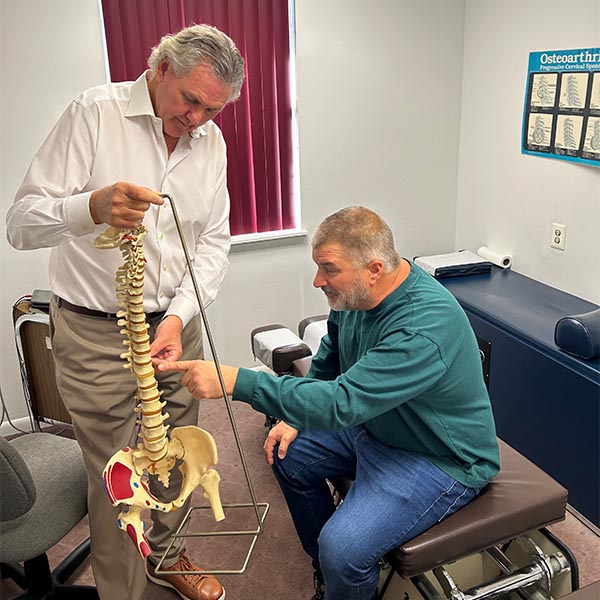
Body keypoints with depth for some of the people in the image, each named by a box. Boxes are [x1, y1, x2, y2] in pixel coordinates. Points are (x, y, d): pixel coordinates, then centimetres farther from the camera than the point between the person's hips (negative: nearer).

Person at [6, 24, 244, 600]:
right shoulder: (94, 113, -11)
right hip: (96, 335, -4)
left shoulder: (211, 140, 5)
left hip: (174, 323, 5)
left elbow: (214, 241, 5)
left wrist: (179, 315, -11)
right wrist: (92, 207, -37)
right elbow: (22, 223, -16)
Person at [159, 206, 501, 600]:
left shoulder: (425, 327, -35)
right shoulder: (355, 294, -8)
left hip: (443, 458, -8)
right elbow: (329, 361, 11)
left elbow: (342, 403, -40)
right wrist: (297, 416, 2)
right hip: (374, 423, 9)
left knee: (343, 549, -25)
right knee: (288, 454, 13)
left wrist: (236, 381, -41)